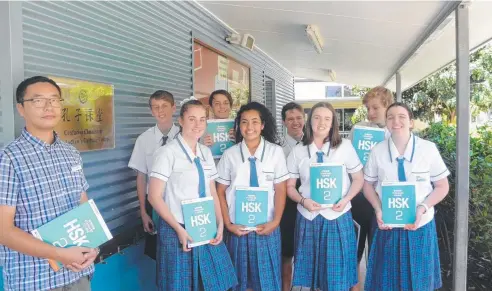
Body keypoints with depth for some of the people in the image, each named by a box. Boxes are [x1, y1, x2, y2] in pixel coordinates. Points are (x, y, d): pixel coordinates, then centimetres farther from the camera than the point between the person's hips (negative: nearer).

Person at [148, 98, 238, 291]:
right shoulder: (168, 152, -13)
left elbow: (212, 192, 10)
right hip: (178, 230, -5)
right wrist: (179, 229, -15)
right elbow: (154, 197, -13)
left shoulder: (206, 153, 7)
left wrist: (220, 224, 0)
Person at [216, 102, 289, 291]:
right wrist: (228, 224, -4)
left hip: (267, 227, -1)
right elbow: (220, 192, 3)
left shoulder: (276, 151, -2)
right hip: (238, 227, 1)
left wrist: (275, 221, -9)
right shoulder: (229, 154, 0)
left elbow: (280, 189, -1)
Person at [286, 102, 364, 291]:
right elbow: (290, 186, 5)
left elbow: (358, 179, 4)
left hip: (338, 217, -1)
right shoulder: (298, 151, 2)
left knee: (337, 275, 7)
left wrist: (346, 199, -12)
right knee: (311, 269, 11)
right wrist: (303, 201, -13)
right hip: (308, 217, 1)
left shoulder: (345, 146, 0)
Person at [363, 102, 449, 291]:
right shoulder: (377, 151, -5)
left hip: (420, 225, 0)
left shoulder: (428, 149, -9)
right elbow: (368, 184, 5)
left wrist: (423, 208, -17)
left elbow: (442, 186, -1)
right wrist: (378, 210, -11)